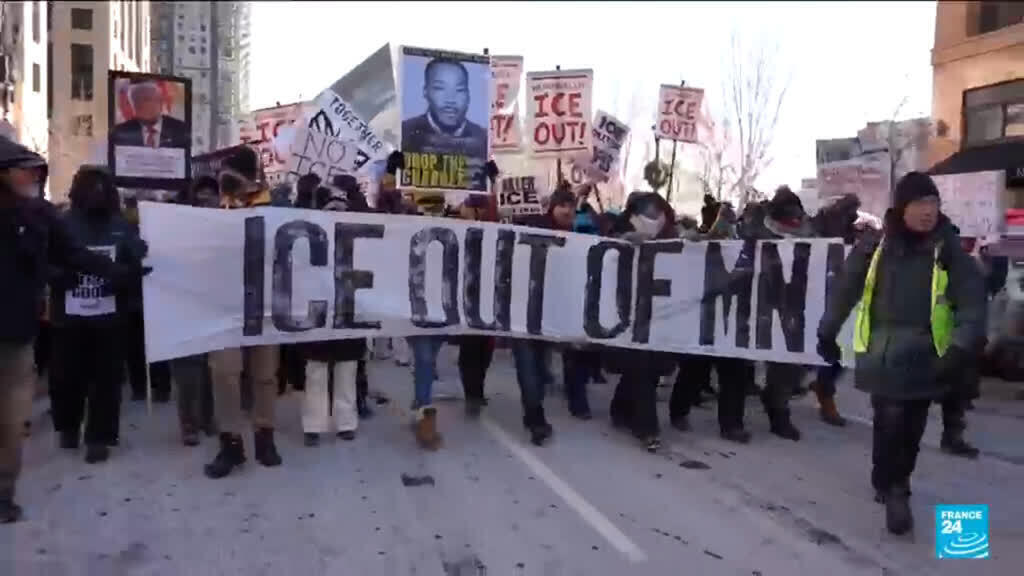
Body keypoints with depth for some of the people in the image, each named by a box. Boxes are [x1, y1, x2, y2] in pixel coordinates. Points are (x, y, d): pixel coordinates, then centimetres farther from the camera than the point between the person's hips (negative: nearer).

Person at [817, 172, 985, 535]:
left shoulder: (949, 252, -2)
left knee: (910, 428, 8)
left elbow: (972, 303, -7)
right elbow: (844, 291, 7)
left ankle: (892, 485, 28)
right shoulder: (873, 248, -1)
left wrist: (961, 350, -19)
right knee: (890, 422, -7)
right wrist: (827, 333, 10)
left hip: (926, 357, 1)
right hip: (883, 354, -1)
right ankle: (893, 490, 9)